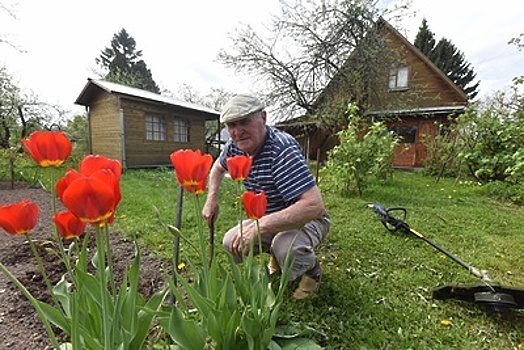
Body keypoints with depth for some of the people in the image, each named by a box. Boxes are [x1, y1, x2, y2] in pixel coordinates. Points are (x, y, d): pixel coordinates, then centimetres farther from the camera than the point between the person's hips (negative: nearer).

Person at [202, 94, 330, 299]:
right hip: (268, 219, 7)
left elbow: (314, 205, -41)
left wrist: (261, 226, -43)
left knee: (286, 249, -35)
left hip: (306, 219, -6)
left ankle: (311, 269, 3)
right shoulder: (234, 146, -9)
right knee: (231, 243, -6)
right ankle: (277, 254, 22)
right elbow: (218, 166, 16)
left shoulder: (282, 149, -33)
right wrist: (212, 199, 2)